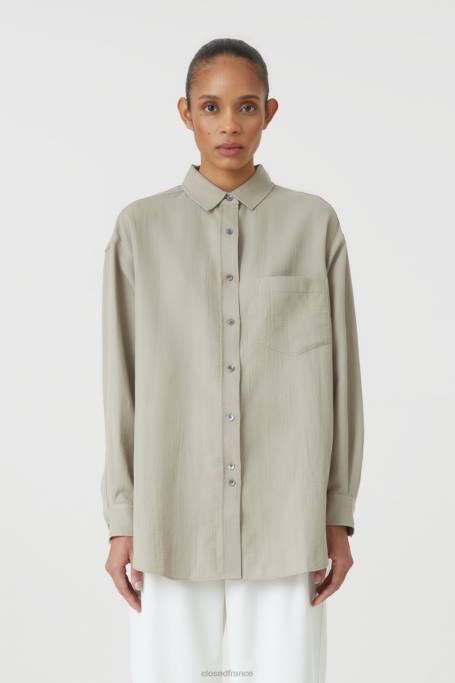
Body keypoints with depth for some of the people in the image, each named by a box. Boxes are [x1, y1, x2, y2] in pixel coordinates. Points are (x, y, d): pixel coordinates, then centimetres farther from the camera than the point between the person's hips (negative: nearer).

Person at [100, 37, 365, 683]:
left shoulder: (315, 223, 2)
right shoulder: (141, 228, 2)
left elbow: (340, 373, 4)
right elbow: (123, 384, 3)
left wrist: (339, 517, 2)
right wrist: (122, 522, 1)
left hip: (285, 516, 0)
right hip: (174, 514, 0)